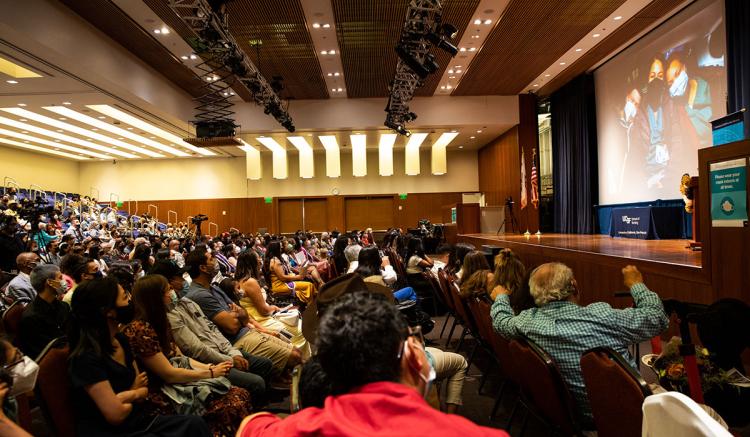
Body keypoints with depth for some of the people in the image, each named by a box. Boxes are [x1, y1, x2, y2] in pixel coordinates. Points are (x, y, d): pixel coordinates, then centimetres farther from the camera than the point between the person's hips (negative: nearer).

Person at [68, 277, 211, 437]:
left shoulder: (121, 340, 5)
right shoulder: (86, 357, -21)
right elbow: (116, 414, -22)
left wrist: (124, 396, -10)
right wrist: (134, 395, -2)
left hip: (137, 420, 8)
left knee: (194, 424, -14)